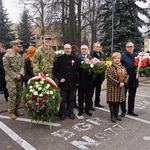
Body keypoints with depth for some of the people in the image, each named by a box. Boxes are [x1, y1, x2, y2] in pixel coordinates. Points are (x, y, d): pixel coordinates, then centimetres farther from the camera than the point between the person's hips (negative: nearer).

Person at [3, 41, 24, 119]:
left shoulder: (19, 55, 11)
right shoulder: (7, 55, -8)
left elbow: (22, 66, 11)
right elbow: (7, 68, -11)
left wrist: (20, 74, -6)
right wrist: (15, 76, -15)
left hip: (19, 78, 6)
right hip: (11, 79, -6)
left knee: (19, 95, 10)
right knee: (12, 96, -5)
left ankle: (16, 110, 24)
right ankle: (11, 112, 9)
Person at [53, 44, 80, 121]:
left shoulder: (75, 59, 6)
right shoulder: (59, 59, 1)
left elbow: (78, 70, 8)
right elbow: (55, 70, 0)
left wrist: (77, 80, 3)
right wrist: (59, 78, -11)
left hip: (72, 83, 2)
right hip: (63, 82, -2)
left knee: (71, 99, 12)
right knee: (62, 99, 5)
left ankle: (71, 112, 27)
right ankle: (62, 113, 19)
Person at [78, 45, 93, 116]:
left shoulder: (91, 57, 3)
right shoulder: (77, 58, -3)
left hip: (88, 80, 2)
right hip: (81, 80, -1)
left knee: (88, 96, 12)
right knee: (80, 96, 11)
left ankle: (87, 109, 27)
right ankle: (80, 110, 23)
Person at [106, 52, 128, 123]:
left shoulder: (123, 67, 8)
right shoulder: (110, 67, -9)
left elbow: (126, 76, 8)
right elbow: (109, 77, -16)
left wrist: (124, 83, -9)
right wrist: (118, 83, -18)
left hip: (120, 88, 5)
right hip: (112, 87, -5)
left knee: (118, 101, 13)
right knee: (112, 101, 3)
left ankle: (116, 114, 27)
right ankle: (112, 116, 14)